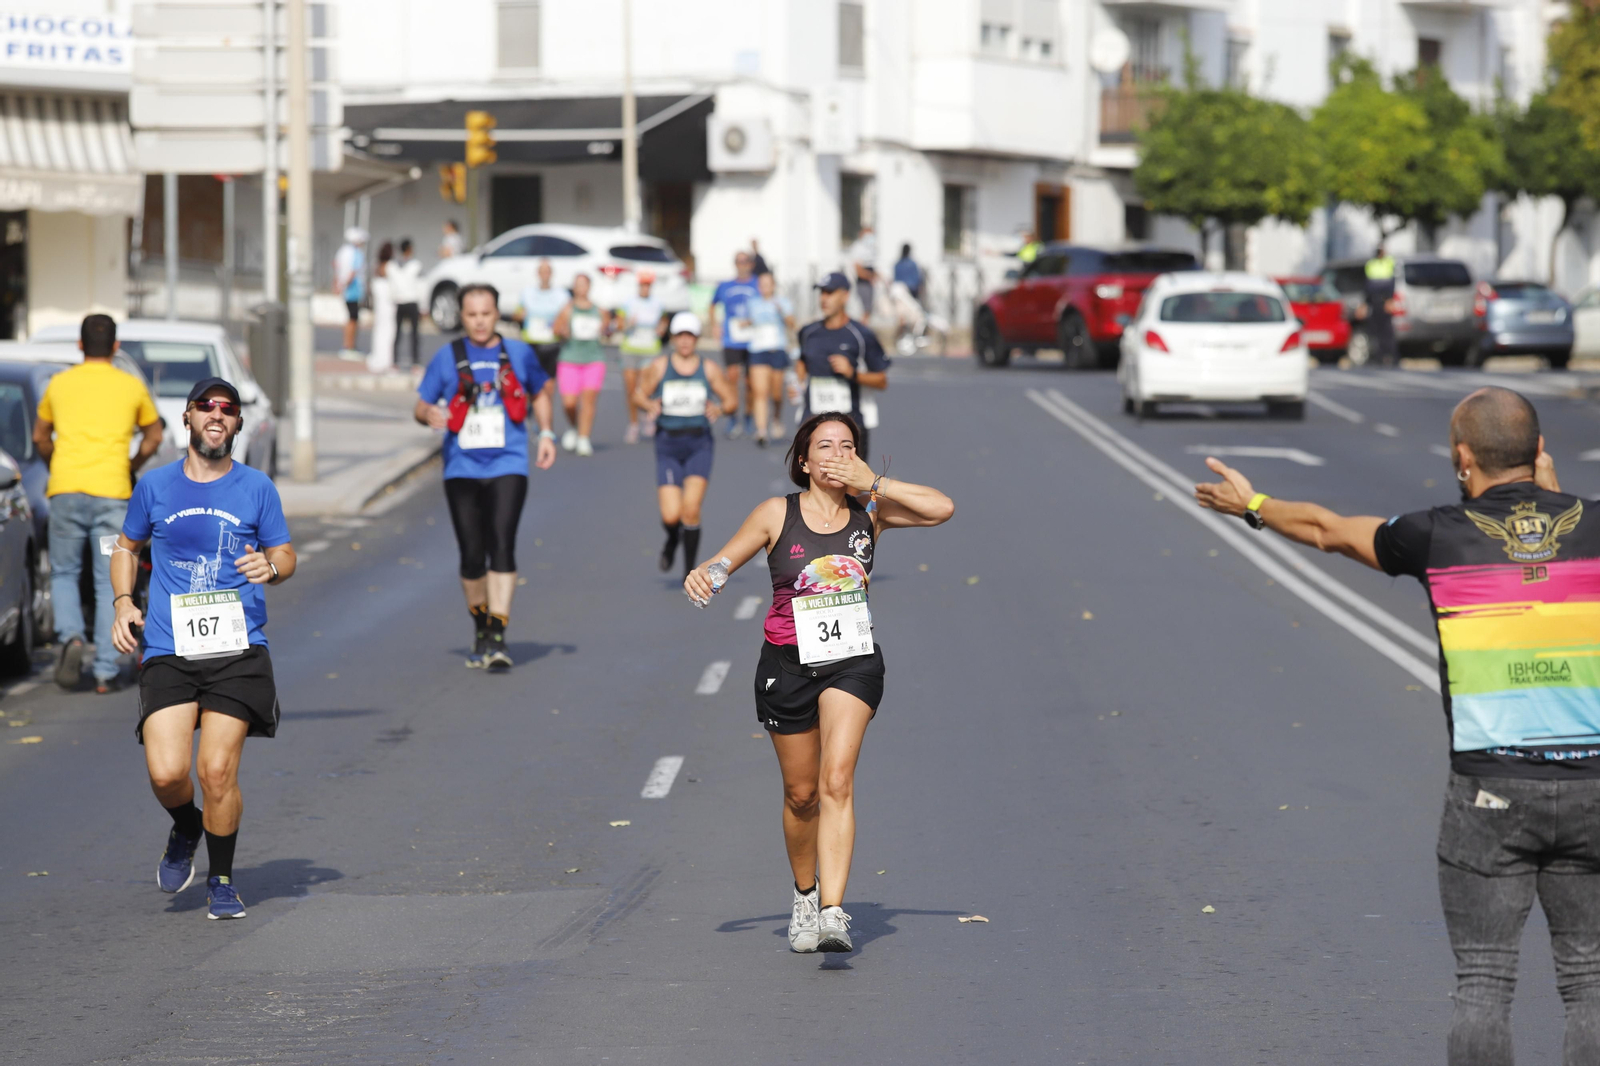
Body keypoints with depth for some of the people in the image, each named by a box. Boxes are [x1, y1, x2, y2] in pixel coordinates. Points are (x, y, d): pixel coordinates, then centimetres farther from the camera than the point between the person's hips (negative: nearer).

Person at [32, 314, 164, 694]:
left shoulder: (59, 384, 11)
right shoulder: (132, 387, 9)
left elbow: (40, 437, 23)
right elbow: (153, 437, 21)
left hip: (66, 490, 0)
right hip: (112, 492, 0)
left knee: (64, 574, 13)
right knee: (109, 584, 3)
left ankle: (70, 637, -14)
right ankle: (105, 672, -2)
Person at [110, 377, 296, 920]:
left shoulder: (257, 488, 7)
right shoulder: (155, 486, 9)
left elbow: (286, 556, 15)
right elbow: (127, 547, 24)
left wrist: (271, 567, -9)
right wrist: (123, 601, 7)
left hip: (237, 649, -1)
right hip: (168, 651, 1)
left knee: (217, 772, -9)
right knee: (166, 773, -13)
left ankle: (222, 881, 12)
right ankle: (185, 831, 22)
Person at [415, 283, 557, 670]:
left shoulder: (518, 354, 7)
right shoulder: (447, 357, 5)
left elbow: (540, 392, 24)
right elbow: (420, 407, 8)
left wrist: (546, 433, 10)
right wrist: (429, 415, -16)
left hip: (507, 467, -1)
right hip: (462, 469, 1)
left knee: (502, 545, -17)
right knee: (471, 556, -1)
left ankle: (497, 636, -20)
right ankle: (480, 628, 23)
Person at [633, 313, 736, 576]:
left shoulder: (709, 369, 2)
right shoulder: (659, 366, 1)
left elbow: (731, 398, 9)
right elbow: (639, 394, 8)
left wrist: (718, 408, -13)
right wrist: (650, 405, -14)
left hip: (699, 444, 0)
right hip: (668, 444, 0)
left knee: (691, 508, -16)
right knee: (671, 515, -8)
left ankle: (689, 570, 0)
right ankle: (672, 539, 31)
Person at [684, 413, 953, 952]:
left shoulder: (869, 509, 1)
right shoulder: (777, 514, -2)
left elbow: (941, 508, -10)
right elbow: (723, 561, 3)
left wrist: (874, 483, -14)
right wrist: (700, 575, -21)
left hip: (853, 659, -1)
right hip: (787, 663, 1)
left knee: (836, 782, -18)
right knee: (801, 793, 10)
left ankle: (833, 912, -25)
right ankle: (804, 894, 36)